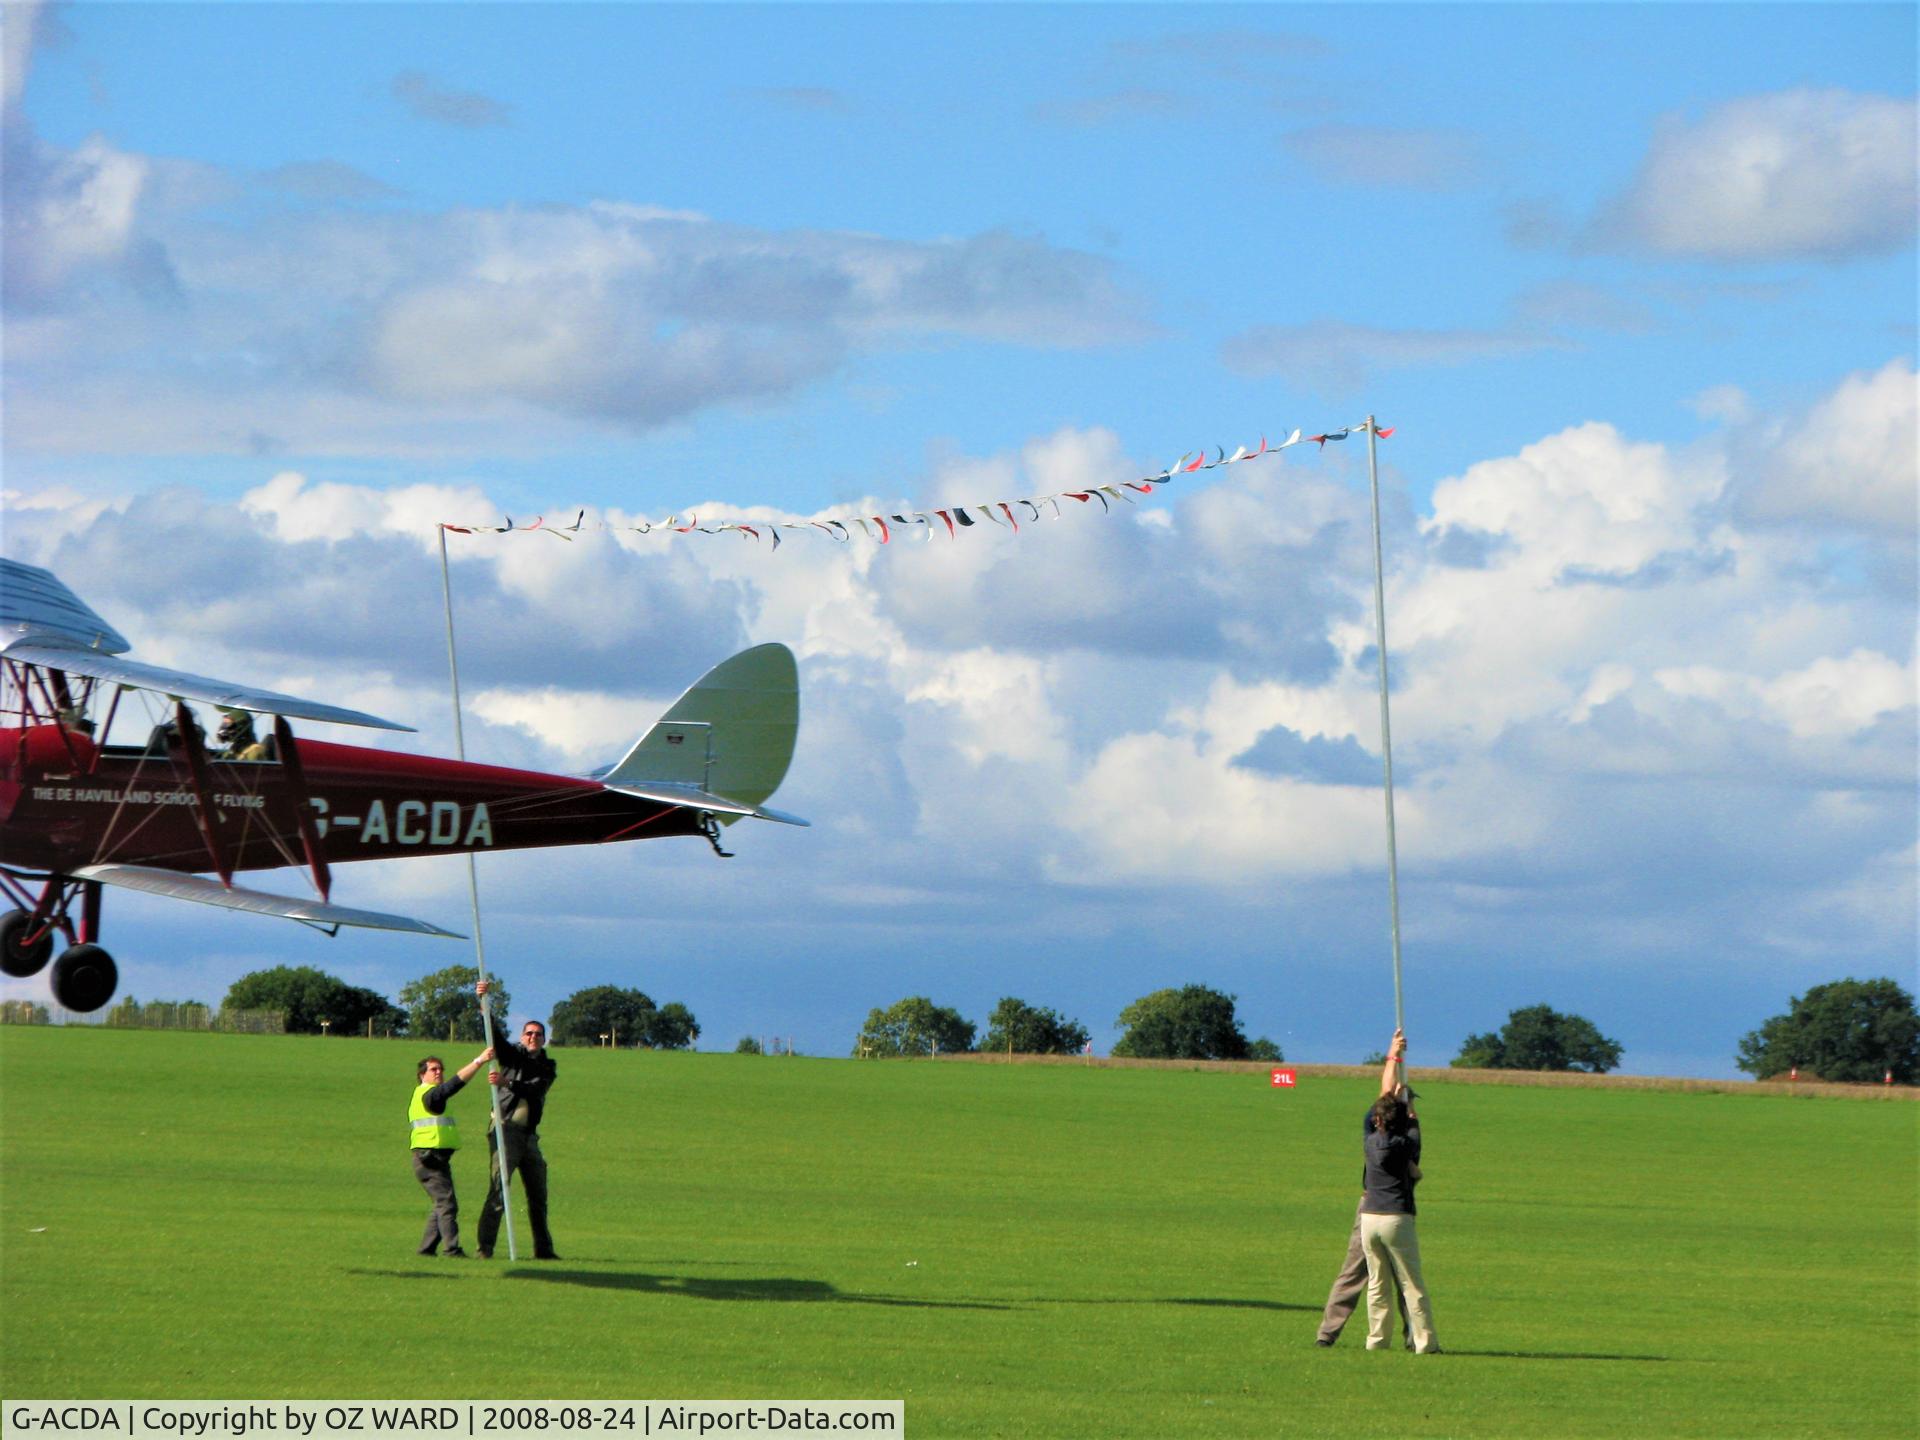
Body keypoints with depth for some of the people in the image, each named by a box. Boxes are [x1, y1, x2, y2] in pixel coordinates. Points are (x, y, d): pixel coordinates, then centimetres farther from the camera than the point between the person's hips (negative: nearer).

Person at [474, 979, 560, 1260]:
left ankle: (543, 1248, 18)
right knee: (499, 1189, -14)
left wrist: (507, 1082, -25)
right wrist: (483, 1003, -23)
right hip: (505, 1129, -5)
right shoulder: (512, 1055, 6)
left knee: (538, 1194, 9)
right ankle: (485, 1248, -16)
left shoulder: (548, 1066, 11)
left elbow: (535, 1089, -8)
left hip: (529, 1135, 5)